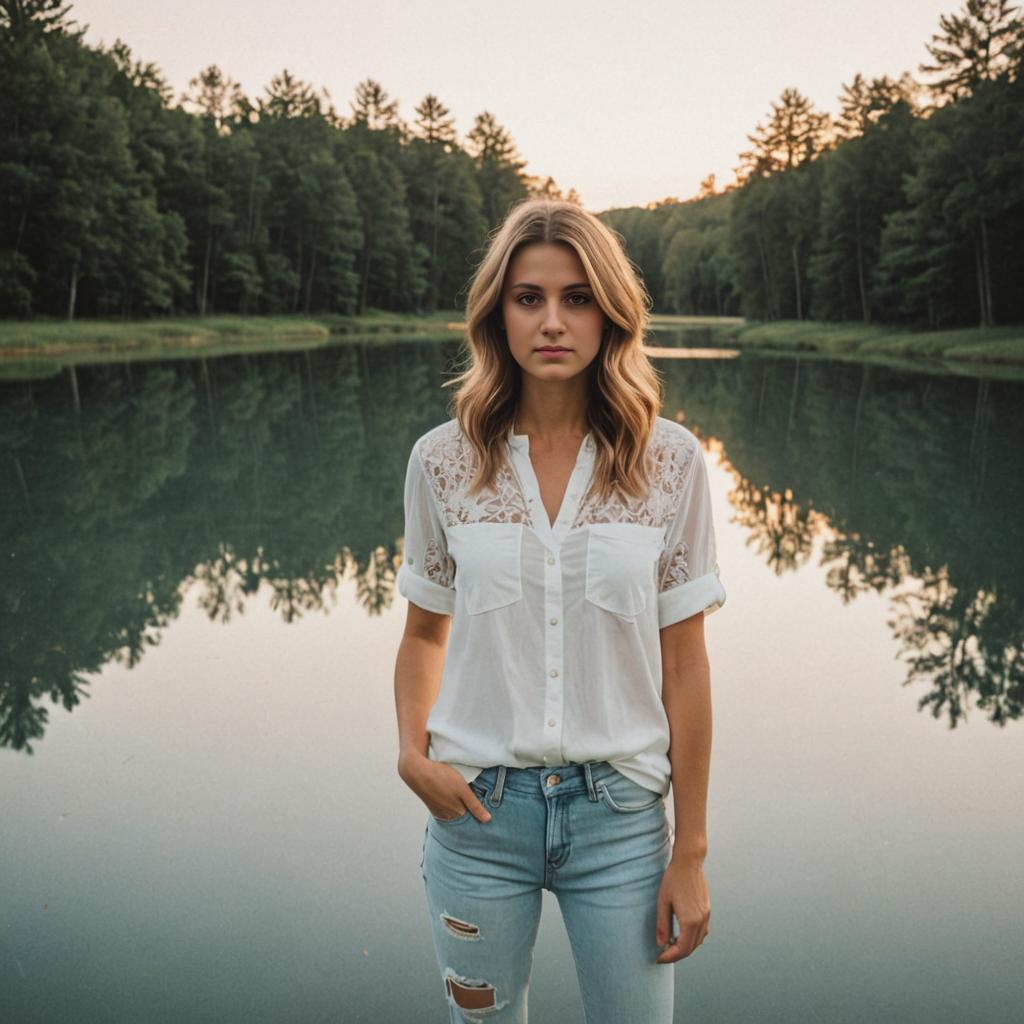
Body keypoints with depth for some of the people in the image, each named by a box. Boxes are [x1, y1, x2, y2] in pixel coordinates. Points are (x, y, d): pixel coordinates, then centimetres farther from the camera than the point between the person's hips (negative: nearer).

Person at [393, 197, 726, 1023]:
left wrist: (691, 852, -2)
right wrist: (411, 750, -8)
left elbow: (684, 662, -3)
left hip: (621, 812, -1)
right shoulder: (442, 461, -4)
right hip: (478, 808, 1)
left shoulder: (669, 461, -6)